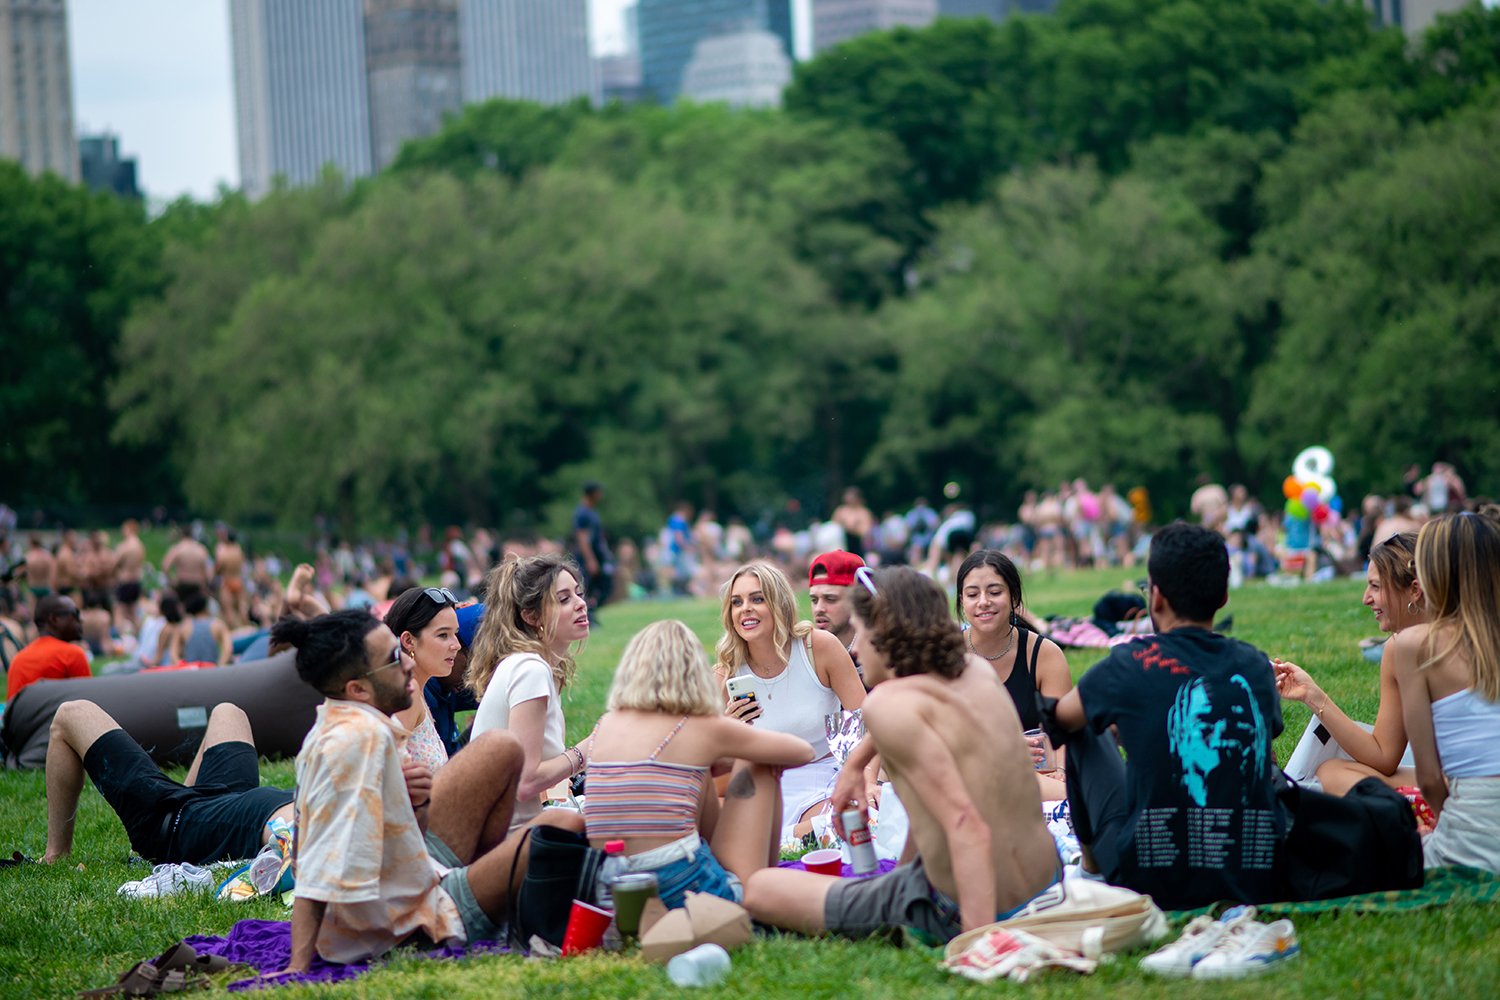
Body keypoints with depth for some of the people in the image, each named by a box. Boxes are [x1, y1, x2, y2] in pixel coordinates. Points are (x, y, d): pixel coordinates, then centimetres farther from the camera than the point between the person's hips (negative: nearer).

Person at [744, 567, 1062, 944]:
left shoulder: (888, 704, -19)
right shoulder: (979, 671, 3)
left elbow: (967, 827, -28)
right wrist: (855, 762, 30)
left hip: (958, 915, -8)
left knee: (757, 890, 1)